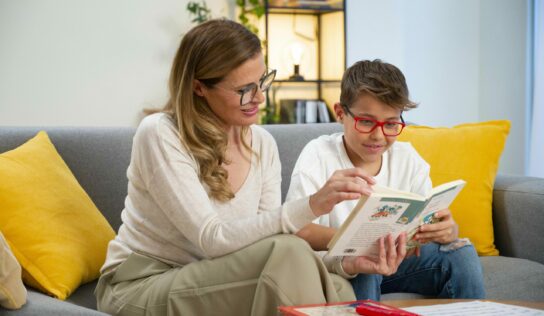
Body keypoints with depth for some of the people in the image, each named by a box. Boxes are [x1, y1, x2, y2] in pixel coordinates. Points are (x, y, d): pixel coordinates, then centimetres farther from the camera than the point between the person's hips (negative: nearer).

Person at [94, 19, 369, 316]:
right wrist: (311, 206, -34)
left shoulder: (263, 144, 1)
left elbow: (265, 241, -3)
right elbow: (214, 240, -25)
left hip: (213, 286, 5)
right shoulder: (159, 135, -18)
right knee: (285, 253, -27)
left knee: (337, 289, -21)